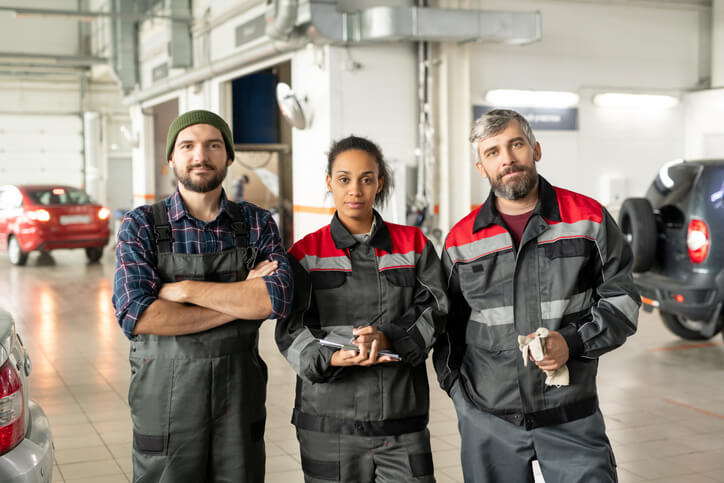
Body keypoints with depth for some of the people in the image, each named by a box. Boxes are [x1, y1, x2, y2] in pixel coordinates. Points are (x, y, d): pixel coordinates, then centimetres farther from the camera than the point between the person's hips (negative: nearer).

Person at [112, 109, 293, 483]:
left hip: (239, 404, 2)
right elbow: (135, 316, -18)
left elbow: (278, 298, -15)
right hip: (166, 403, -2)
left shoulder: (257, 224, 1)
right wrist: (240, 301, -16)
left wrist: (186, 289, -17)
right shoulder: (142, 226, -4)